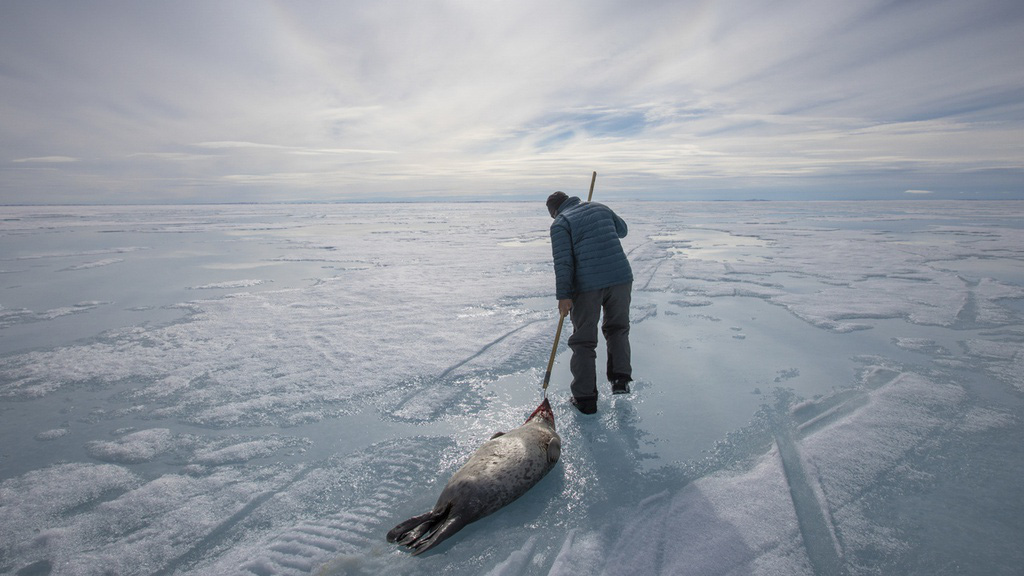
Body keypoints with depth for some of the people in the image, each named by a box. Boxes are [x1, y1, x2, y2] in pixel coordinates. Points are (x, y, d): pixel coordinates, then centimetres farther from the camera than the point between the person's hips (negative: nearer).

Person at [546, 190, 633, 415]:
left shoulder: (560, 224, 0)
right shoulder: (600, 207, 15)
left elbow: (563, 261, -12)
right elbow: (622, 229, 31)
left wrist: (563, 296, -14)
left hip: (587, 285, -4)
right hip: (621, 277, 5)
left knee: (584, 341, 7)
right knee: (617, 328, 26)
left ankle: (585, 398, 12)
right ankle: (620, 377, 17)